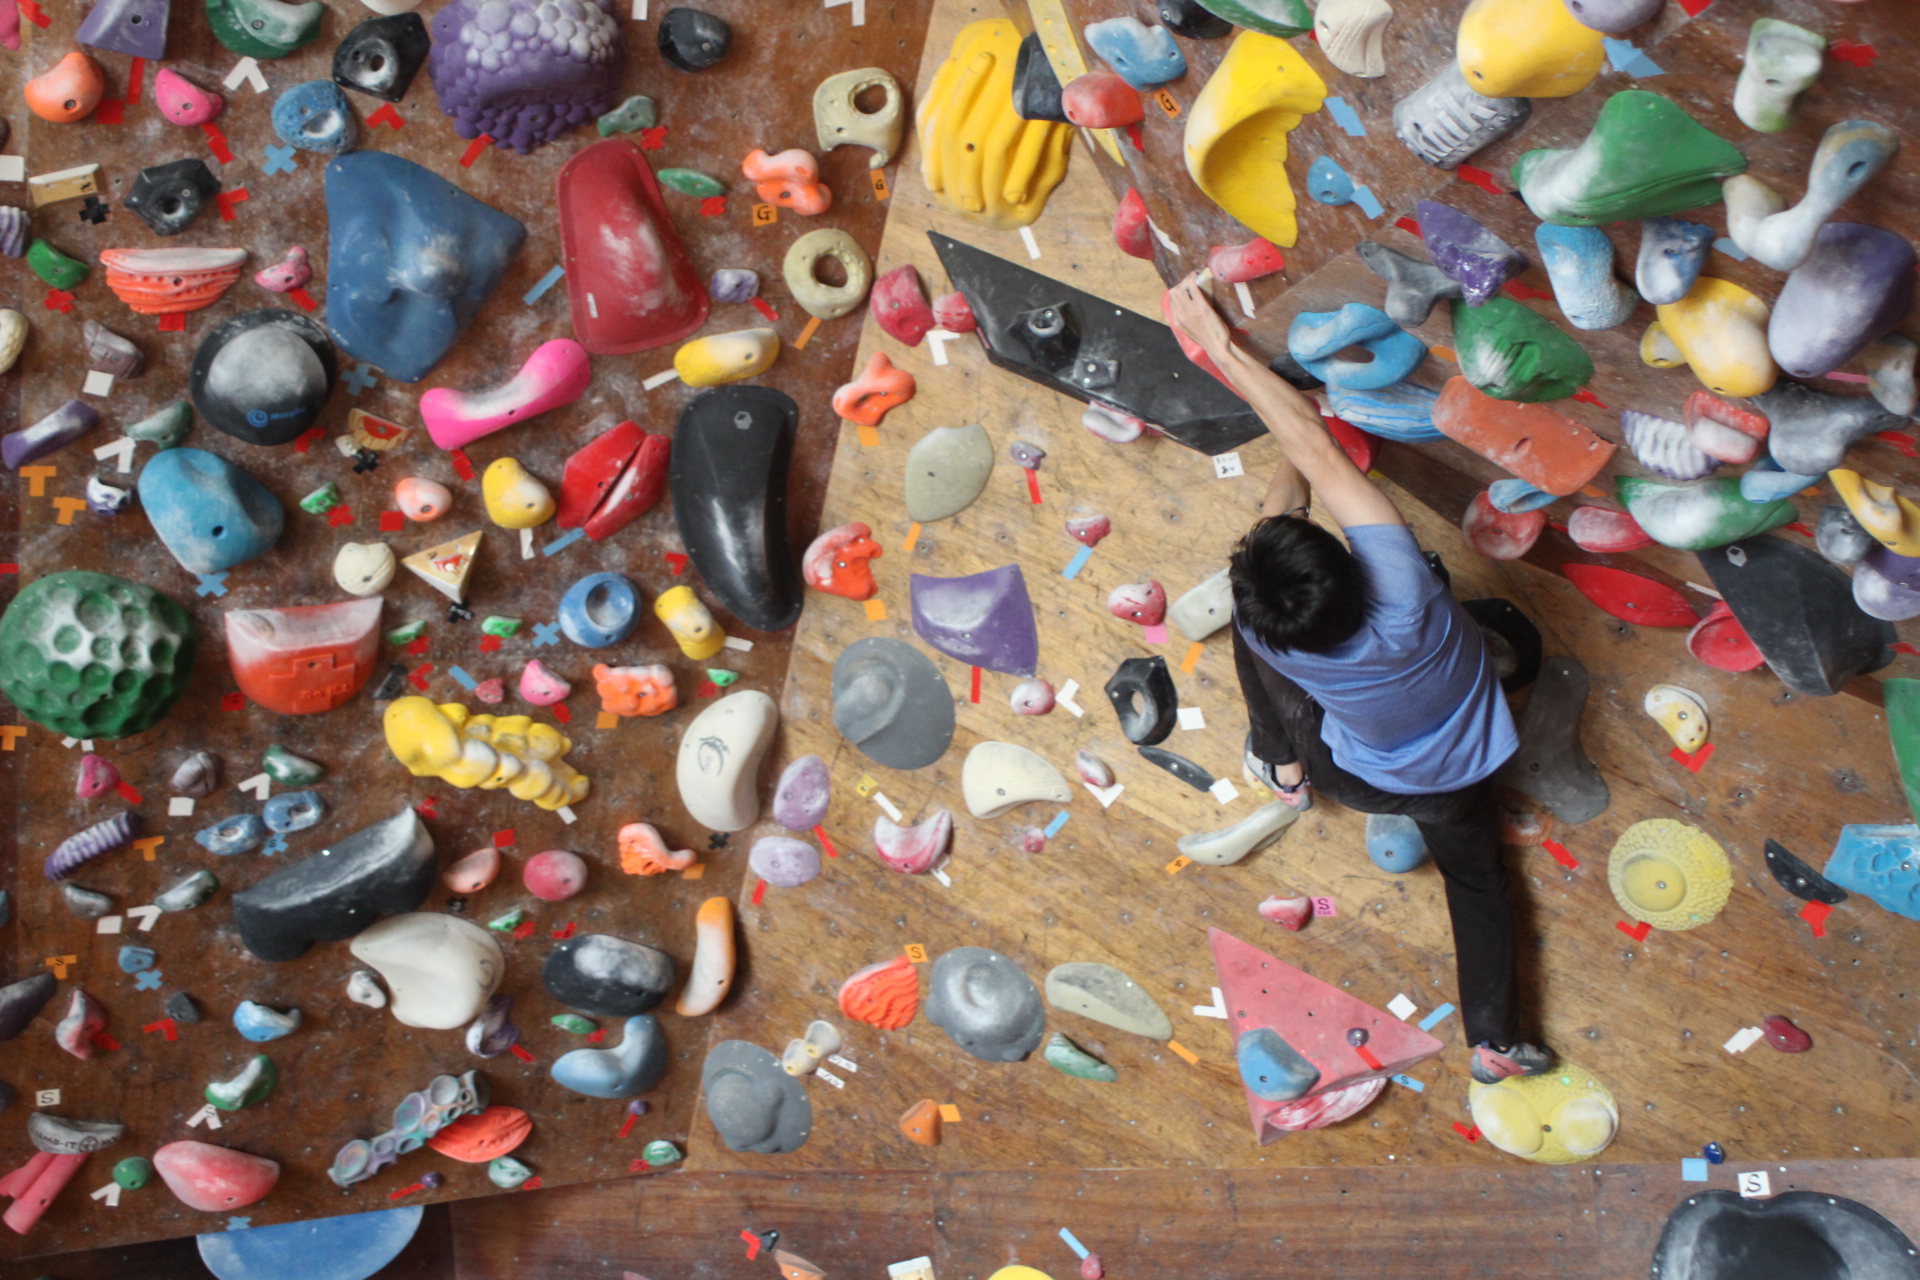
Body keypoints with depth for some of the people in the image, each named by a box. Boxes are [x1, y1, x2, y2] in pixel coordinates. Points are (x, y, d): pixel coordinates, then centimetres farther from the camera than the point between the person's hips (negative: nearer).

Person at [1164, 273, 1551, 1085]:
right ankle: (1496, 1041, 34)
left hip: (1361, 778, 0)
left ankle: (1284, 769, 30)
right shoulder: (1399, 587, -42)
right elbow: (1321, 452, -37)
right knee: (1476, 875, 32)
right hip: (1458, 775, 1)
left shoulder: (1265, 630, -37)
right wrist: (1223, 345, -32)